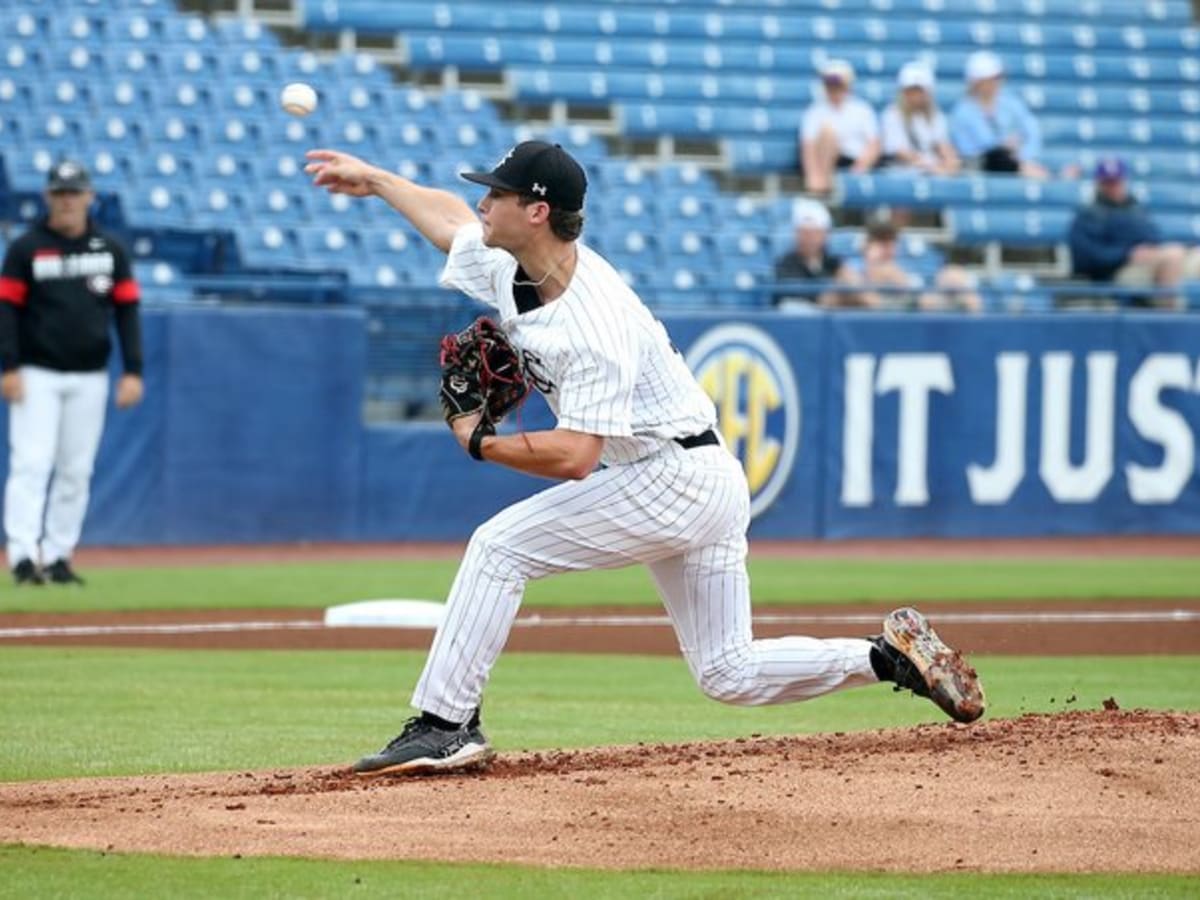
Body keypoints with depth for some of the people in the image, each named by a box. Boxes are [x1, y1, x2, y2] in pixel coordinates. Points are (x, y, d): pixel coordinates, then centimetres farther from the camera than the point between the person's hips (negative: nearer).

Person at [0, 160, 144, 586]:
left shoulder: (110, 249, 8)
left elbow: (127, 310, 8)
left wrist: (133, 371, 0)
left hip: (89, 378, 3)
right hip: (37, 375, -3)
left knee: (76, 471, 4)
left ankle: (59, 557, 11)